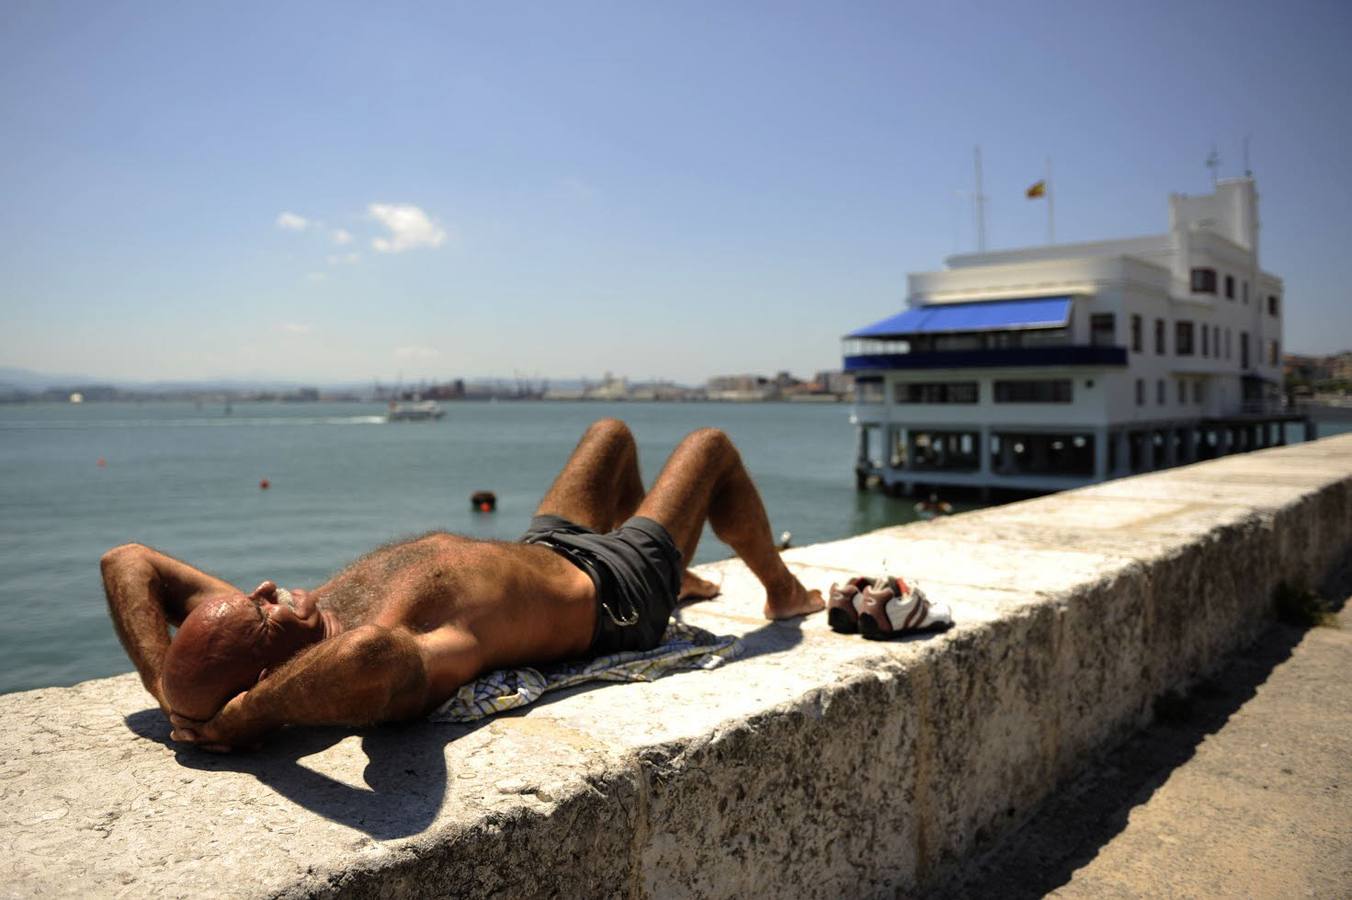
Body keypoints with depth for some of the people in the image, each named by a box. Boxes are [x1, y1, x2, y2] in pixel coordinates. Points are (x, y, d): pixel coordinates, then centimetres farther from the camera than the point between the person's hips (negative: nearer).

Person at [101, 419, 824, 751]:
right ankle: (783, 591, 44)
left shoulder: (291, 623, -25)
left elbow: (127, 558, -22)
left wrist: (168, 687, -35)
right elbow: (369, 651, -73)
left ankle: (680, 578, 55)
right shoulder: (411, 663, -48)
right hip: (612, 595, -6)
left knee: (612, 431, 29)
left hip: (541, 552, 7)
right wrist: (237, 717, -56)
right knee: (709, 444, 15)